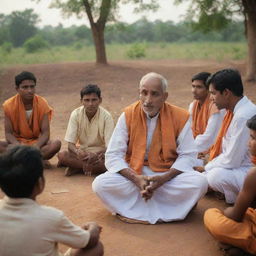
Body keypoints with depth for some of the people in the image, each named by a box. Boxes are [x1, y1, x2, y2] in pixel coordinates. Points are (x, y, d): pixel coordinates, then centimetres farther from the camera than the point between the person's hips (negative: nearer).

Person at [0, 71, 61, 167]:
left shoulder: (42, 103, -9)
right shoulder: (9, 105, -9)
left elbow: (45, 133, -12)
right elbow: (8, 133, -10)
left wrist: (37, 146, -33)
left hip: (37, 142, 0)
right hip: (17, 142, 0)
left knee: (57, 143, -30)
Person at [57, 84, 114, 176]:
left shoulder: (106, 116, -15)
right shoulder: (76, 114, -10)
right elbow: (70, 144, -12)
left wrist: (96, 155, -39)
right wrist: (78, 152, -36)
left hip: (100, 152, -1)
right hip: (82, 151, 1)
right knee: (62, 155, -26)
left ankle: (77, 167, -19)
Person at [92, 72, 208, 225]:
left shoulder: (180, 117, -6)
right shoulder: (128, 115, -5)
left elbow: (188, 155, -6)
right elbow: (113, 155, -8)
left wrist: (163, 179, -22)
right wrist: (136, 179, -25)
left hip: (168, 175, 0)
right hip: (133, 174, 0)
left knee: (200, 182, -28)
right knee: (100, 184, -26)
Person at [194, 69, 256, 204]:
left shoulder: (243, 116, -28)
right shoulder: (236, 109, 2)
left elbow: (231, 160, -23)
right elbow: (229, 150, 11)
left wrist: (206, 168, -10)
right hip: (239, 164, 10)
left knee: (216, 176, -32)